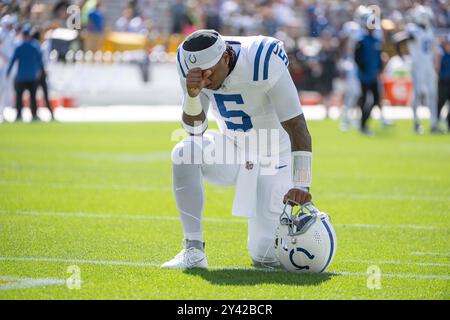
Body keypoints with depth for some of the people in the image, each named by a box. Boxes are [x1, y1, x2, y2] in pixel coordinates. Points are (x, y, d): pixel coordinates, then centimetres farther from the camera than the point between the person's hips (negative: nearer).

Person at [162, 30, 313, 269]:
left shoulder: (263, 63, -31)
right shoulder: (190, 62, -16)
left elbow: (297, 127, -28)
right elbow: (195, 130, -14)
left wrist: (301, 186, -35)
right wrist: (192, 94, -34)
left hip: (271, 158, -4)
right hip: (231, 147, 4)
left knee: (264, 255, -10)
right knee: (184, 153, -29)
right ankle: (194, 251, -21)